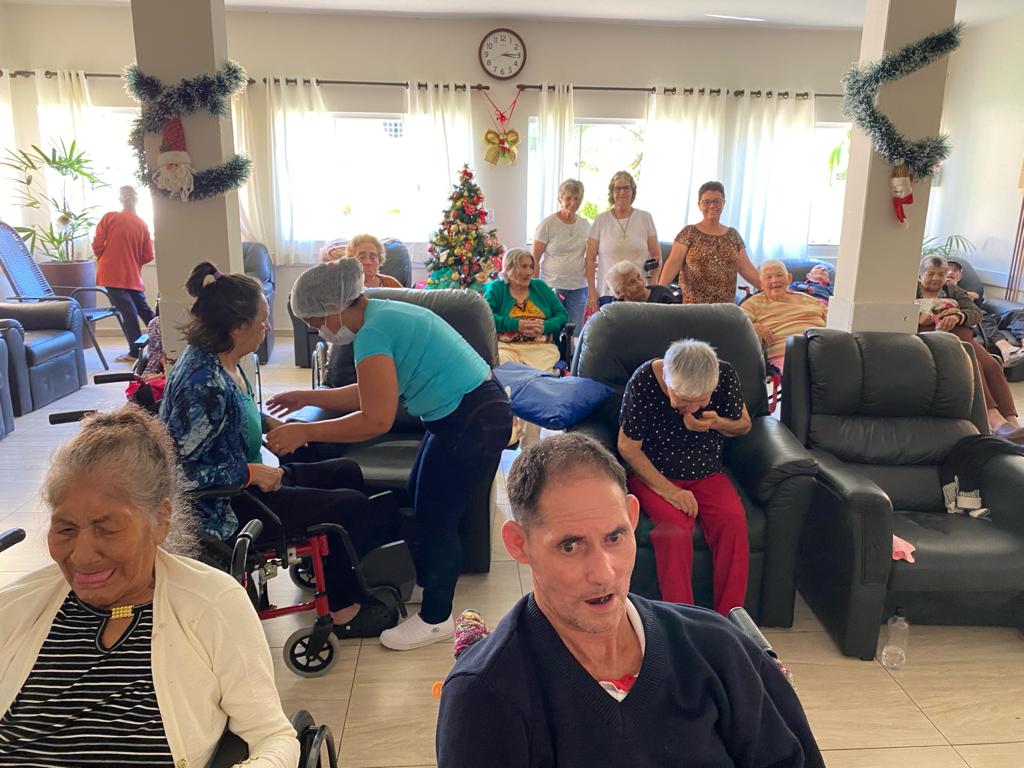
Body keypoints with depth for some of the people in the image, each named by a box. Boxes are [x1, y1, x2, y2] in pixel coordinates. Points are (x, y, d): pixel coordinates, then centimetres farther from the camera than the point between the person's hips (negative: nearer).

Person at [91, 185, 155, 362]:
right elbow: (148, 257, 3)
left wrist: (104, 259, 14)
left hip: (112, 274, -3)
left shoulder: (109, 217, -5)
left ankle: (135, 351, -4)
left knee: (127, 311, -4)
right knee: (144, 309, 14)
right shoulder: (142, 225, 3)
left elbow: (97, 245, -5)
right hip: (133, 276, 3)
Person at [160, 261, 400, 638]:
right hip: (224, 508, -10)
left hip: (247, 481, 10)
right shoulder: (204, 383, -30)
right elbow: (178, 471, -29)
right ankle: (340, 610, 12)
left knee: (346, 472, 16)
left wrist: (268, 421, 5)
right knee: (350, 507, -8)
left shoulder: (220, 360, 0)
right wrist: (251, 473, -24)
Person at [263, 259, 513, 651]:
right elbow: (370, 394, 16)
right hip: (461, 415, 10)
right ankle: (423, 580, 41)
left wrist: (304, 432, -18)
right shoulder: (381, 314, 10)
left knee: (436, 515, 1)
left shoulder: (372, 333, -21)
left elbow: (376, 420, -24)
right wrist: (307, 397, 17)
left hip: (473, 423, -10)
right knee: (422, 502, 21)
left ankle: (434, 619, 18)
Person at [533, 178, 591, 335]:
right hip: (551, 286, -4)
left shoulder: (585, 225, 9)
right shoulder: (548, 224, -4)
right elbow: (534, 259, -2)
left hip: (579, 287, 4)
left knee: (575, 332, 5)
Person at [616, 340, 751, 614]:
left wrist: (717, 424, -18)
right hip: (653, 475, -2)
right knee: (675, 524, -32)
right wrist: (669, 490, -21)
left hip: (707, 474, 3)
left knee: (734, 520, -26)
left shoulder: (726, 376, -13)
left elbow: (744, 425, 6)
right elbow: (628, 447, -12)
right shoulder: (642, 382, -22)